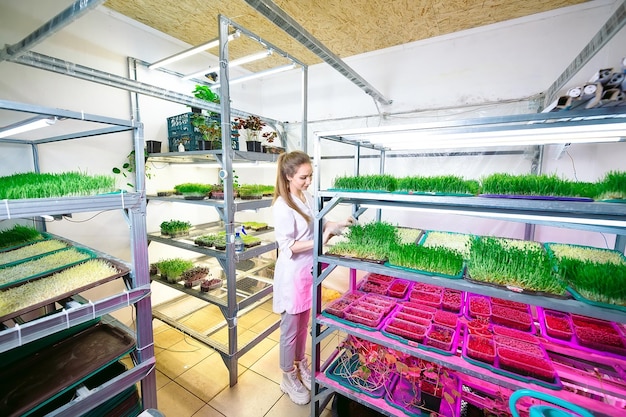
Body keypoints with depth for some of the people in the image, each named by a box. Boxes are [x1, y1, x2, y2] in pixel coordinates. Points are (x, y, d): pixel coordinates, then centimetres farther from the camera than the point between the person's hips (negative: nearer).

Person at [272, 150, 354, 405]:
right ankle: (289, 378, 36)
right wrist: (319, 242, -26)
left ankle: (300, 364, 47)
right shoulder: (283, 206, -20)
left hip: (308, 269, 7)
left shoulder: (308, 197, 2)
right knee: (290, 329, 13)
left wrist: (339, 224, -4)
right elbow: (287, 246, -21)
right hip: (292, 273, -7)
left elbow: (319, 225, 11)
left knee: (303, 323, 24)